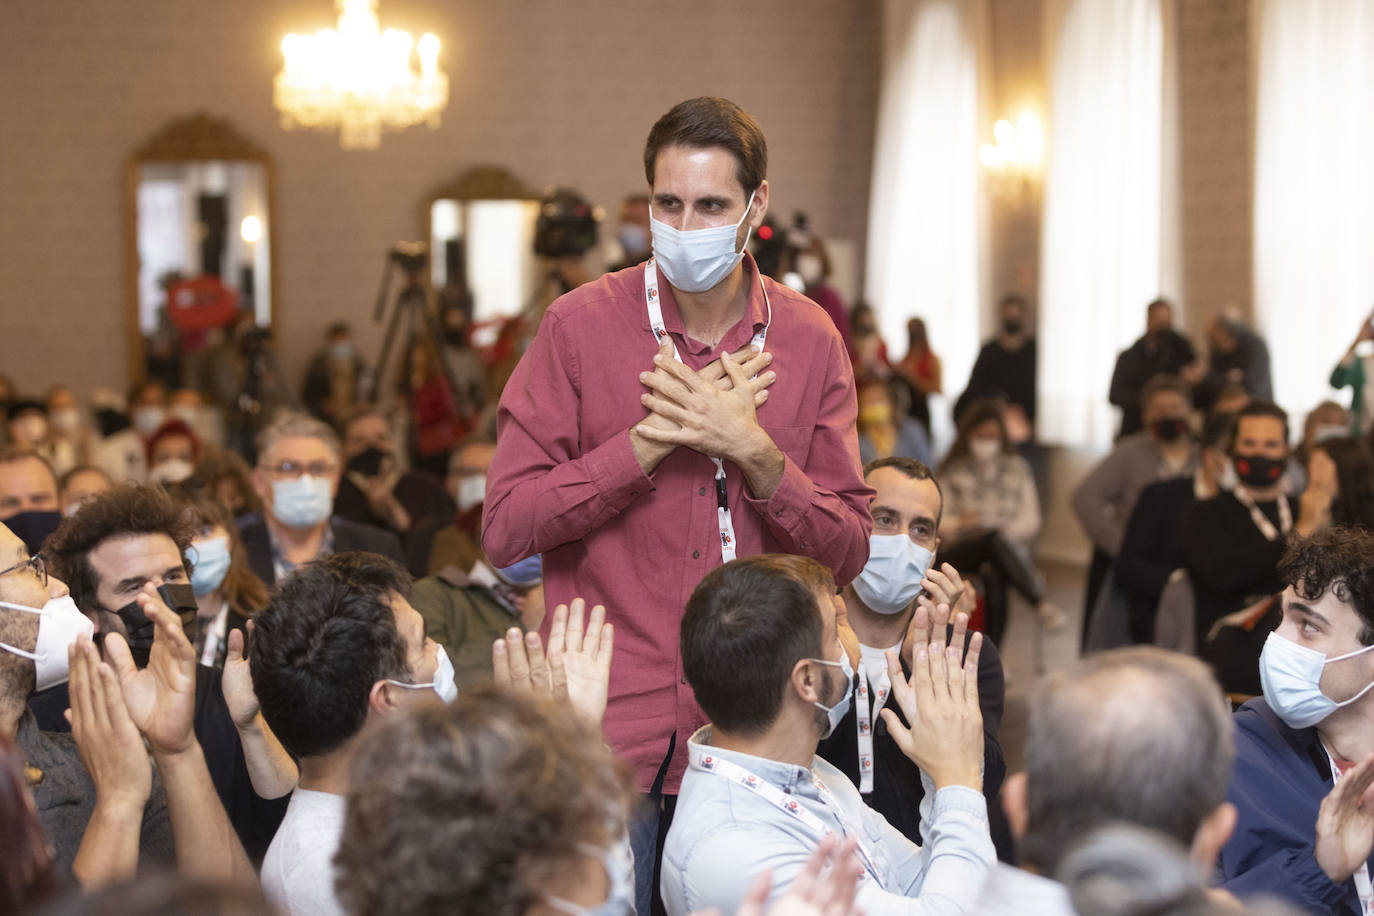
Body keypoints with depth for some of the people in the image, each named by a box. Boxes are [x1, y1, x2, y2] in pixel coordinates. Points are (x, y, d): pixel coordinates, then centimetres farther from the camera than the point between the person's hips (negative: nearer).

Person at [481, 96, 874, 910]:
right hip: (609, 744, -2)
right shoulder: (582, 324, -2)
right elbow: (505, 526, -7)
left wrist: (753, 451, -14)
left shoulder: (810, 341, 4)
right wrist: (651, 441, -15)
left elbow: (849, 552, 2)